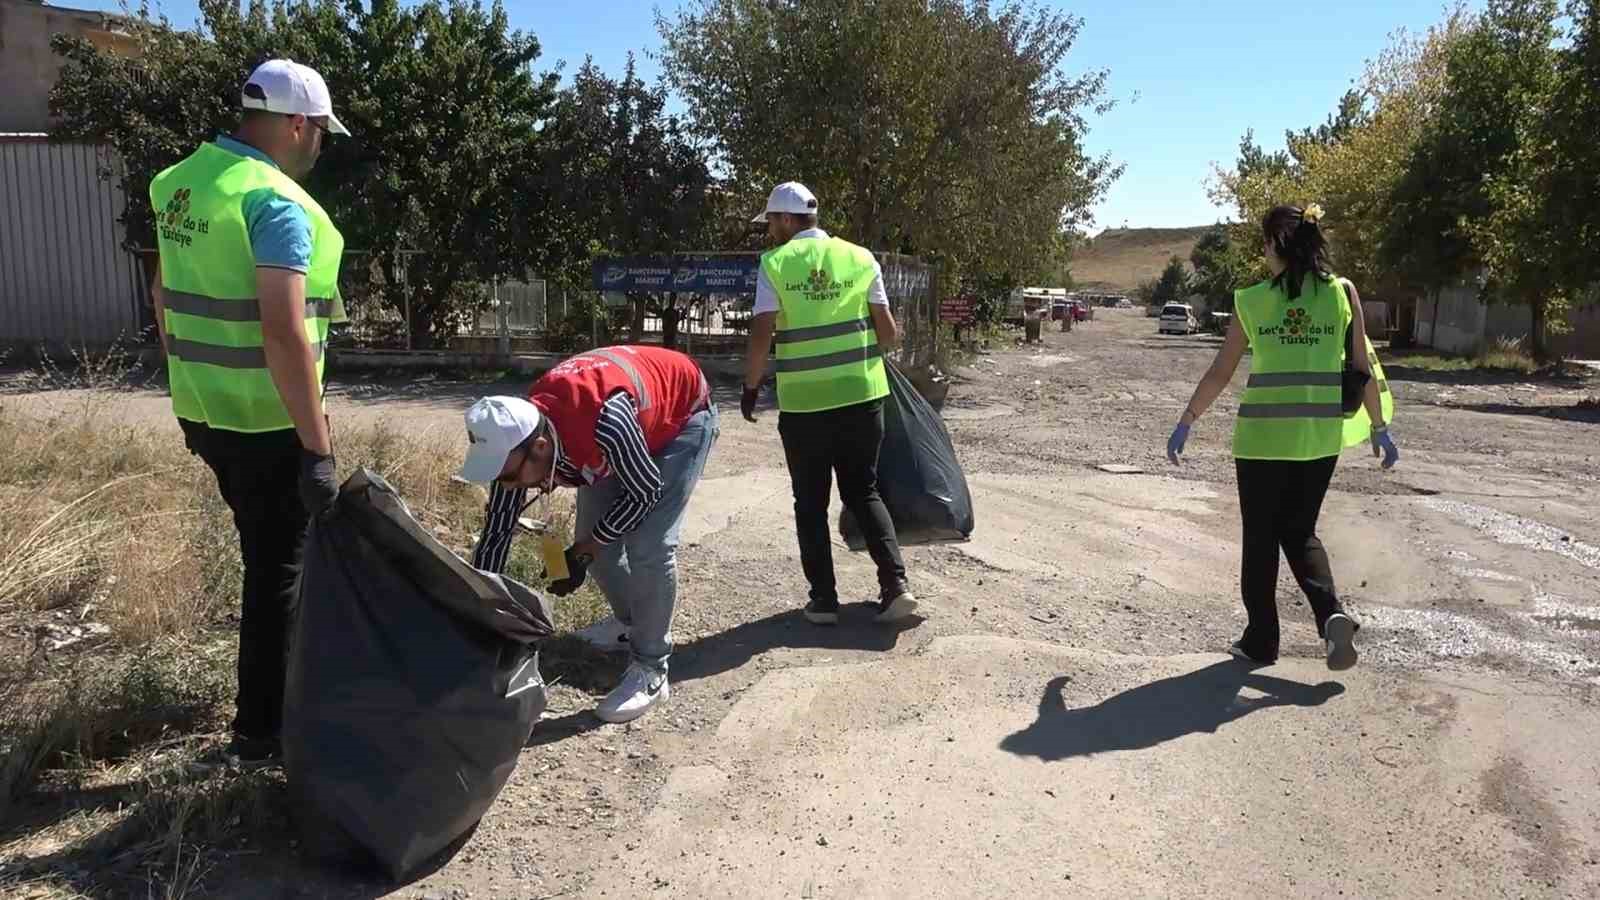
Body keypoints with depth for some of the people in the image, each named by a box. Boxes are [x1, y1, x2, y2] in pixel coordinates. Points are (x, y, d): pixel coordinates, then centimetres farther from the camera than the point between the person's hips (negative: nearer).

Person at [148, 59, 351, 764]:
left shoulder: (179, 184, 8)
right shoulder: (276, 202, -19)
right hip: (266, 422, -8)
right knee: (279, 569, 5)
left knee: (268, 553, 24)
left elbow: (164, 297, 16)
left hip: (203, 411, 9)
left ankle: (289, 675, 41)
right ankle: (260, 731, 16)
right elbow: (284, 334, -27)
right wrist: (319, 449, -25)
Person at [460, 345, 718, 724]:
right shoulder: (516, 436, -23)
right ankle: (632, 623, 32)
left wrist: (581, 553, -19)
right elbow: (496, 533, -12)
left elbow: (646, 491, -27)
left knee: (648, 546, -16)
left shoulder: (605, 422, -45)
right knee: (594, 535, 6)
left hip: (683, 415, -6)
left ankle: (650, 671, -2)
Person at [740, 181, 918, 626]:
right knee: (863, 491, 16)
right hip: (861, 395, 3)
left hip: (803, 403, -2)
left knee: (811, 503, 12)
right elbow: (889, 334, 2)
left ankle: (824, 598, 14)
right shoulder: (860, 258, 3)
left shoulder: (775, 264, -4)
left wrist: (750, 387, 4)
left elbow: (761, 336, -10)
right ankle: (895, 583, 5)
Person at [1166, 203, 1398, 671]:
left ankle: (1261, 640, 17)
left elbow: (1219, 373, 0)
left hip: (1263, 435, -2)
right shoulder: (1342, 291, 1)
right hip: (1321, 435, 2)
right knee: (1300, 532, 19)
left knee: (1261, 539, 11)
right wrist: (1378, 428, 11)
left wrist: (1185, 422, 9)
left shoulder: (1251, 300, -3)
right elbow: (1363, 368, 1)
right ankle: (1332, 613, -3)